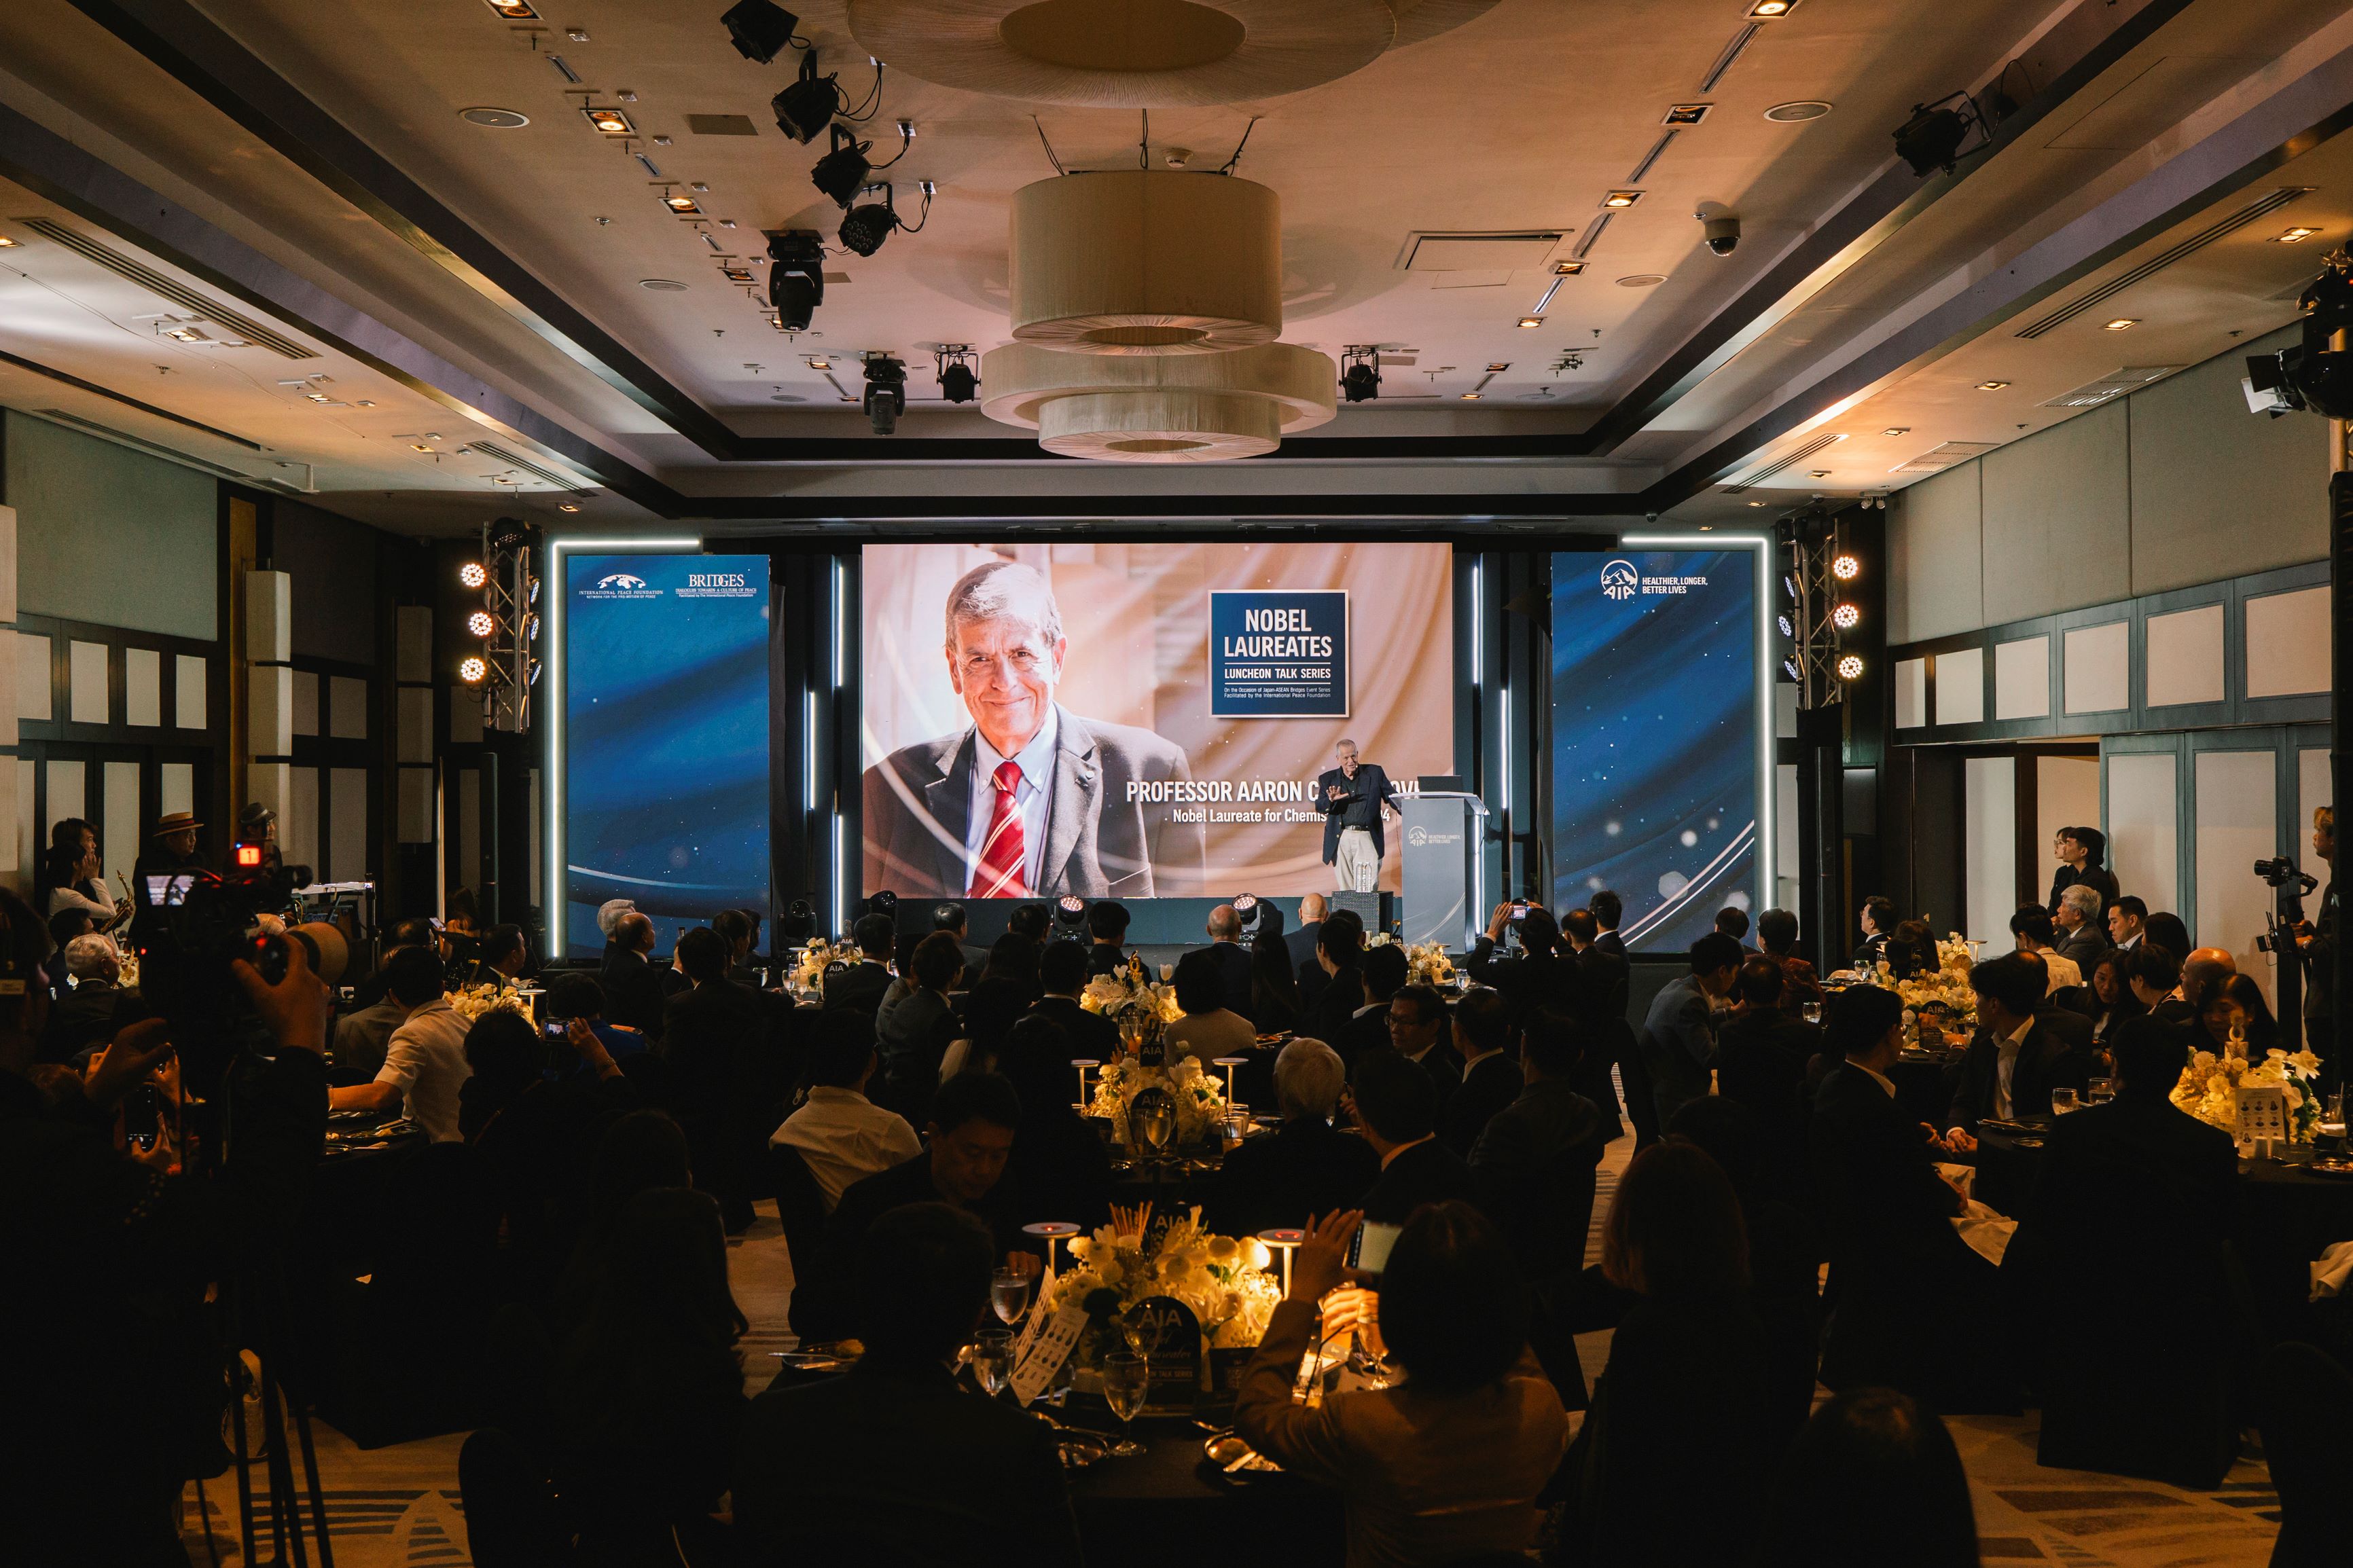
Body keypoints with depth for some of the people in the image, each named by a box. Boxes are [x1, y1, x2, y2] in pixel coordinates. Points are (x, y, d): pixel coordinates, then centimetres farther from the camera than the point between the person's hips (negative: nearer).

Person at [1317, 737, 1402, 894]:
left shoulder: (1375, 772, 11)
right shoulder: (1328, 779, 12)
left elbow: (1392, 797, 12)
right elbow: (1319, 807, 5)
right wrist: (1331, 800, -18)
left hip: (1367, 839, -1)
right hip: (1341, 839, 1)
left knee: (1367, 889, -11)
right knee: (1346, 890, 1)